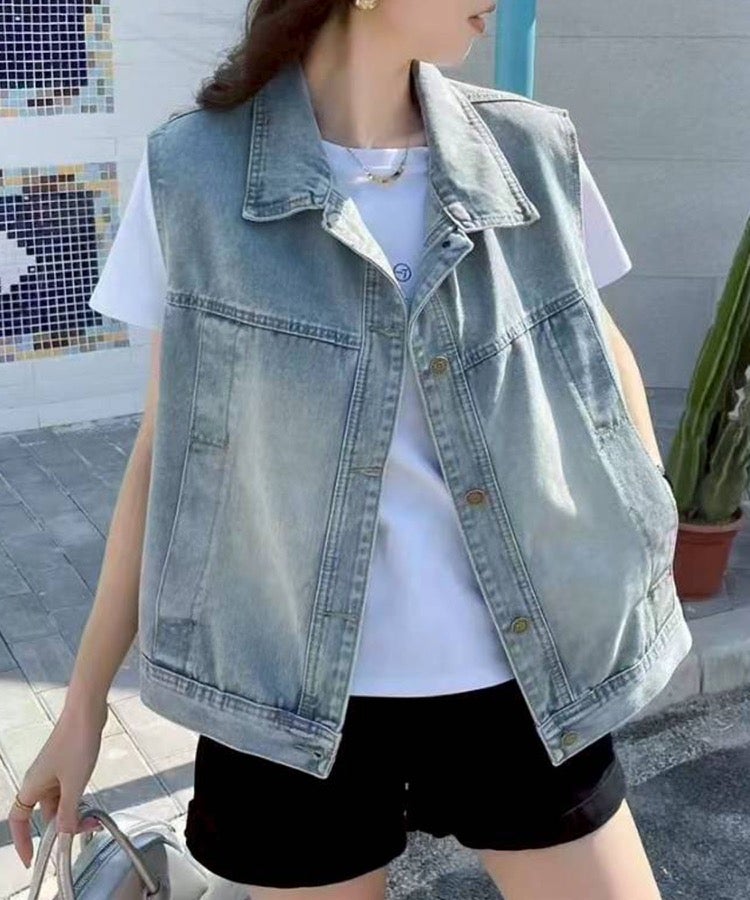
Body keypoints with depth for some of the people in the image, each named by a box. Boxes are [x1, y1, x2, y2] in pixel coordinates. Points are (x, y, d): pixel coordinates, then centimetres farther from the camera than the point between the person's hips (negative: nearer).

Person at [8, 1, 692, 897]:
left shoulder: (537, 154, -4)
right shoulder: (192, 172, -9)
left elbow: (603, 360, 12)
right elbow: (166, 446, -2)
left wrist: (645, 549, 2)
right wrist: (84, 699, 2)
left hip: (523, 685, 2)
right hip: (294, 702, -1)